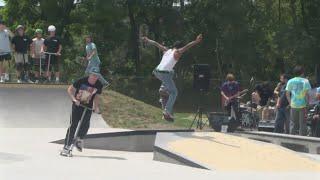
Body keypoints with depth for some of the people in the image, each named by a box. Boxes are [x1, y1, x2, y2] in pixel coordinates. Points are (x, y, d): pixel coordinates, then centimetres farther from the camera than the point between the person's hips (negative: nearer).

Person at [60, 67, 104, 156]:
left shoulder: (99, 85, -8)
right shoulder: (82, 81, -17)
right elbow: (70, 90, -8)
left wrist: (96, 105, -9)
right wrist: (74, 99, -20)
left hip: (88, 107, 2)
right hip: (77, 105, -2)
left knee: (85, 124, -16)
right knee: (73, 125, -8)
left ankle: (79, 140, 12)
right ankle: (66, 147, -5)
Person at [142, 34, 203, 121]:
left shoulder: (166, 50, 18)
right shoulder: (177, 52, 0)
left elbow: (156, 44, 28)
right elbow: (187, 47, -14)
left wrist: (147, 40, 42)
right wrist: (196, 42, -21)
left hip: (157, 72, 7)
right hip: (165, 74, -7)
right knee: (174, 92, 2)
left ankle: (163, 87, 24)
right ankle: (167, 111, -12)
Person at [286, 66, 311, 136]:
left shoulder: (290, 81, 5)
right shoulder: (305, 81, -4)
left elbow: (287, 94, 3)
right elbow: (307, 93, -9)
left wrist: (290, 102, 10)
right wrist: (307, 102, 0)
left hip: (293, 104, 3)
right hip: (302, 105, -3)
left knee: (293, 123, 10)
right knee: (302, 123, 3)